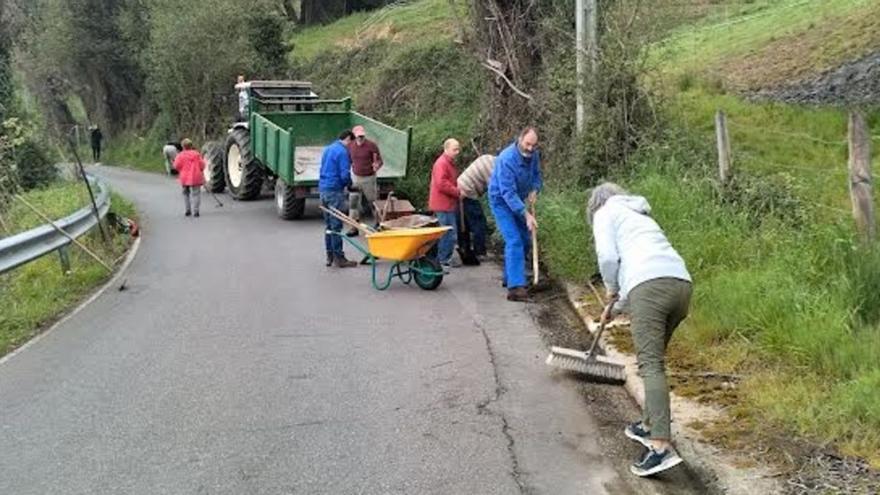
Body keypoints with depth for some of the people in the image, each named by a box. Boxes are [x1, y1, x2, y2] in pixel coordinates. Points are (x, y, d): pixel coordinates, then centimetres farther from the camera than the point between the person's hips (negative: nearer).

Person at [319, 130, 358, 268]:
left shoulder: (328, 149, 15)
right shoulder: (343, 152, -12)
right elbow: (345, 175, -18)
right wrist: (349, 183, 4)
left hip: (323, 189, 9)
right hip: (335, 191, -9)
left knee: (329, 225, 14)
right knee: (336, 226, -3)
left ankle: (330, 256, 19)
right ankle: (339, 258, 1)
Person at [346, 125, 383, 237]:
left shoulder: (372, 146, -14)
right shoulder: (350, 146, -1)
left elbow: (379, 160, -11)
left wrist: (377, 166, -31)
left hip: (369, 178, -4)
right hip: (355, 177, 4)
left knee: (373, 202, 9)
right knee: (353, 202, 3)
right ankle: (354, 227, 12)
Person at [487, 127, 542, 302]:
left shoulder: (534, 155, -7)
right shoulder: (507, 159, -30)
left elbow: (537, 175, 10)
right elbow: (508, 193, -34)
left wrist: (534, 190, -12)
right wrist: (526, 215, -38)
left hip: (518, 201, 8)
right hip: (501, 201, -8)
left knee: (525, 240, 13)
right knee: (514, 241, -20)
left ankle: (510, 278, 28)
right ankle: (515, 287, -25)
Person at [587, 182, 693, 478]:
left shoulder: (606, 212, 16)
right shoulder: (641, 215, 37)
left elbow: (608, 257, -1)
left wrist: (611, 289, 17)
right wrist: (617, 308, 45)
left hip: (650, 286, -7)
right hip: (681, 283, 8)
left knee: (651, 364, -12)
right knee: (654, 358, 21)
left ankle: (662, 445, -20)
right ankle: (650, 426, 30)